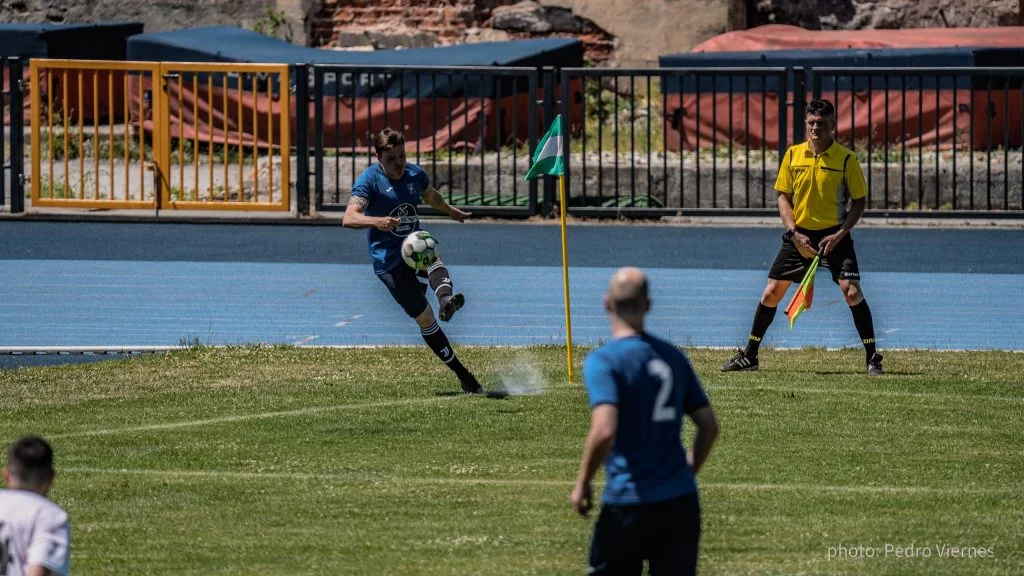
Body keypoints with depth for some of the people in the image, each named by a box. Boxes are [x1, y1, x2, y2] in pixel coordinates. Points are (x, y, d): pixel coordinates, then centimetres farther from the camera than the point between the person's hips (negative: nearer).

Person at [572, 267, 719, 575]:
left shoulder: (602, 361, -10)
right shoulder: (673, 356, 9)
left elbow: (604, 432, -22)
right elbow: (709, 426, 12)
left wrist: (582, 483, -8)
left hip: (628, 504, -5)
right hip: (681, 502, 5)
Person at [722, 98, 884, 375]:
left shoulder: (846, 159, -8)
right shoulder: (793, 155, 1)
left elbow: (859, 201, -3)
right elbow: (783, 197, 6)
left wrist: (839, 234, -14)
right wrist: (794, 233, -7)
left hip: (834, 235, -3)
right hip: (799, 235, 3)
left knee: (852, 292, -17)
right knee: (771, 294, 4)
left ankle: (872, 358, -8)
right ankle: (749, 355, 18)